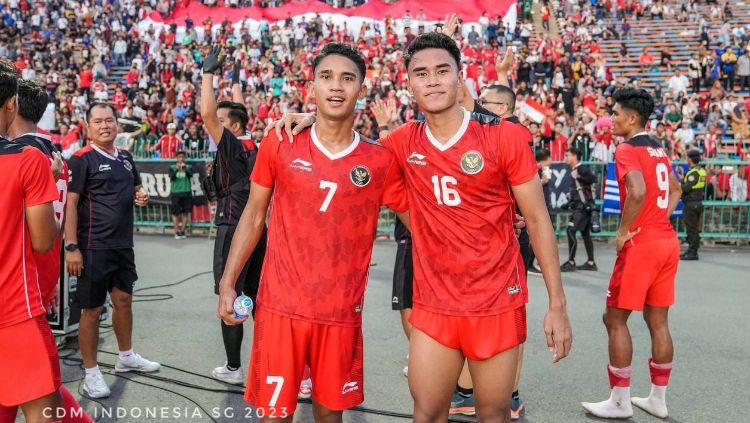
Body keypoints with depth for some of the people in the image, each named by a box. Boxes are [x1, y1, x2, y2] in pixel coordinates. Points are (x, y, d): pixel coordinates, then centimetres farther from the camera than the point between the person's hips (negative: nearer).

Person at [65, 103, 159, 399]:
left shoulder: (125, 158, 10)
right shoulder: (82, 159, -10)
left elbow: (135, 187, 26)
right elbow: (70, 204, -14)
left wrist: (140, 196, 1)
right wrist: (71, 247, -20)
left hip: (123, 244, 7)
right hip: (94, 247, -7)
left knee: (124, 300, 17)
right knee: (91, 309, 1)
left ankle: (126, 357, 35)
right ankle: (91, 373, 13)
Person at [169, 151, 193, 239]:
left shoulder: (188, 167, 7)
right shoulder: (172, 167, 7)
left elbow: (190, 175, -11)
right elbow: (171, 177, -8)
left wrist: (185, 168, -27)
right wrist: (177, 169, -22)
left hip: (186, 193, 1)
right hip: (175, 193, -1)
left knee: (185, 213, 2)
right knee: (175, 213, -3)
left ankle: (182, 231, 11)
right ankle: (177, 232, 2)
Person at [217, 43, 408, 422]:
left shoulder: (380, 162, -2)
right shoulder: (279, 145, -2)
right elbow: (253, 216, 5)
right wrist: (228, 283, 1)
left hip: (342, 312, 1)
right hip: (280, 305, -1)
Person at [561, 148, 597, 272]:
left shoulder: (582, 168, -12)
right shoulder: (574, 169, 14)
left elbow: (593, 179, -27)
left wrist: (578, 177, -29)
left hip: (582, 205, -10)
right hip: (578, 205, 10)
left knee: (571, 231, -12)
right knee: (585, 233, 11)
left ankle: (571, 263, -9)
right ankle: (590, 263, 15)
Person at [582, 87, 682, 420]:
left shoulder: (627, 149, -11)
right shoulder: (658, 150, 15)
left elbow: (637, 192, -28)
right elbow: (675, 190, 28)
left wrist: (623, 231, -16)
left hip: (641, 243, -8)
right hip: (667, 240, 8)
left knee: (615, 319, 2)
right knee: (658, 321, 13)